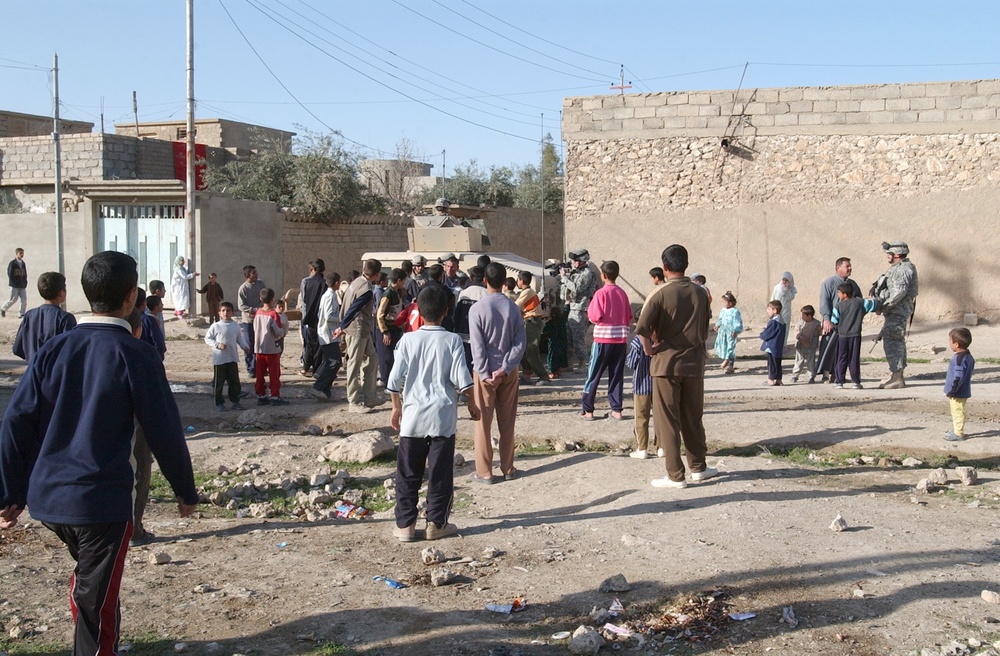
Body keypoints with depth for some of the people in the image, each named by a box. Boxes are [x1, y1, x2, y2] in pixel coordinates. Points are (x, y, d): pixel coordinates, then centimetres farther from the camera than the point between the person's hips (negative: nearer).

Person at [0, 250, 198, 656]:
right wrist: (186, 492, 4)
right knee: (96, 600, 5)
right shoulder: (135, 356, -11)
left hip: (46, 498, 6)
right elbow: (164, 432, -9)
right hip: (102, 500, -6)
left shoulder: (56, 348, 2)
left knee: (87, 574, 28)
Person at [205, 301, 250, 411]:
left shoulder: (235, 326, 4)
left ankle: (235, 401, 20)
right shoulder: (215, 326, -6)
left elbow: (240, 338, 12)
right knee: (219, 382, 4)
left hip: (232, 358, 3)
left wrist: (245, 346, -5)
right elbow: (207, 338, 0)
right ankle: (219, 403, 13)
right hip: (219, 359, -3)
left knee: (234, 381, 9)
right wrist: (217, 345, -15)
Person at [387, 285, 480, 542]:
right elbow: (461, 378, -10)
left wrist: (396, 407, 12)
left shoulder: (408, 339, -3)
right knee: (440, 472, 7)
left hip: (413, 416, 1)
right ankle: (436, 523, 12)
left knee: (408, 473, 9)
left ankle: (405, 525, 12)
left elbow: (394, 379, -2)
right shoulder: (452, 340, -6)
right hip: (443, 416, -1)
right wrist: (471, 404, 6)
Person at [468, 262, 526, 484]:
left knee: (483, 422, 4)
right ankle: (508, 469, 17)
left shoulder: (477, 308, -12)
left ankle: (484, 472, 7)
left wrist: (485, 374, -12)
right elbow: (520, 343, -7)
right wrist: (505, 368, -11)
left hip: (485, 372, -3)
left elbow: (477, 346, -15)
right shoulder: (513, 308, -1)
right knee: (507, 421, 11)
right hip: (509, 371, 3)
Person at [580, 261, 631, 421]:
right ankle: (616, 410, 9)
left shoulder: (601, 293, -9)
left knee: (593, 375, 4)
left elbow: (595, 316, -12)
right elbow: (629, 317, 7)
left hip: (603, 339, -4)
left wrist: (589, 311, 7)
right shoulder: (622, 293, 5)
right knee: (617, 376, 10)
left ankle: (587, 410, 6)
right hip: (621, 339, 4)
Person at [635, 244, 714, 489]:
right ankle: (698, 467, 26)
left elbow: (642, 327, -23)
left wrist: (649, 347, -7)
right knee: (693, 418, 17)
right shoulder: (700, 293, 3)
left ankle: (675, 475, 6)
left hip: (666, 362, -4)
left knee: (667, 421, 4)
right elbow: (705, 330, 10)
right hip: (694, 362, 4)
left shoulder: (662, 293, -11)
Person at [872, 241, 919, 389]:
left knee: (892, 343, -10)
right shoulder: (897, 268, 18)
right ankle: (898, 377, 21)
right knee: (896, 343, 14)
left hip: (897, 312, -11)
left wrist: (884, 306, -22)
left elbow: (900, 291, -25)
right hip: (895, 312, 11)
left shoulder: (903, 269, -16)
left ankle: (895, 378, -8)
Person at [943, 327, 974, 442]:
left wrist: (951, 391, -20)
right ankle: (955, 430, 33)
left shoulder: (959, 359, -26)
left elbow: (958, 377, -28)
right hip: (963, 391, 10)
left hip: (958, 393, -10)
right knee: (957, 412, 21)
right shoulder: (968, 356, 7)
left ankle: (958, 433, 5)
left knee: (957, 412, -1)